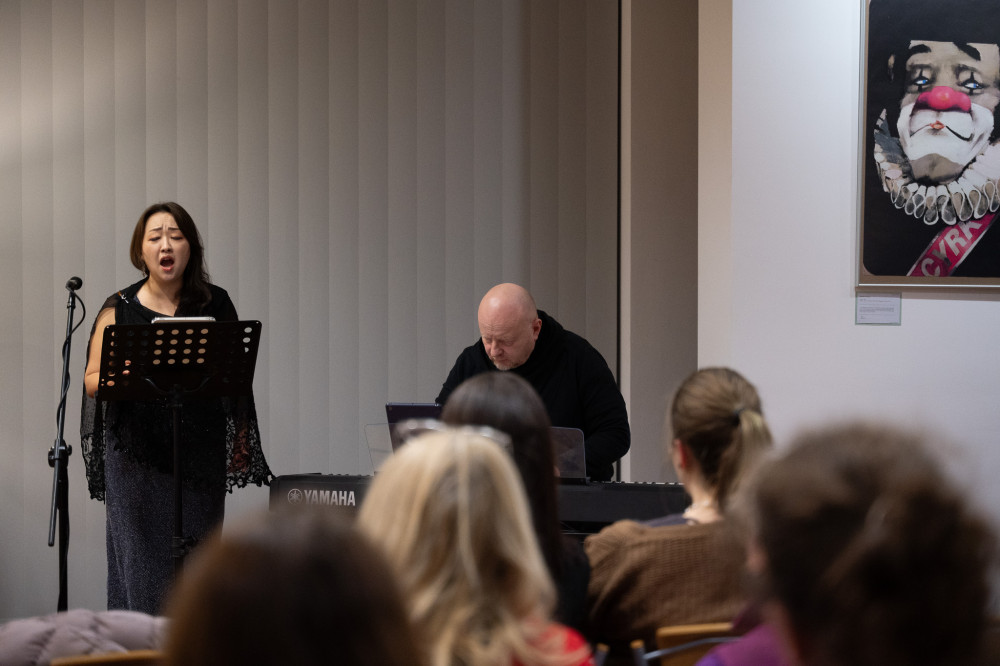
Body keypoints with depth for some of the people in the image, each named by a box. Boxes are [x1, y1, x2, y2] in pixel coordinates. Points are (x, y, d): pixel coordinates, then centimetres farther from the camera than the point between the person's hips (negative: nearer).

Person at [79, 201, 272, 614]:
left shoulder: (216, 305, 8)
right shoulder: (119, 310, 4)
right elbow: (92, 380, 5)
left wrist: (241, 444, 3)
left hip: (201, 454, 1)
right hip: (136, 458, -1)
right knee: (142, 564, -4)